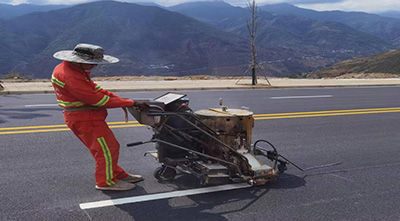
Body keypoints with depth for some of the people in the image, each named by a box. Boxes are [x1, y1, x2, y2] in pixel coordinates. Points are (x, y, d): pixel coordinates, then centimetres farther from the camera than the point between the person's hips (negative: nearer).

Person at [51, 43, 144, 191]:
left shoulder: (74, 69, 8)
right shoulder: (70, 76, -25)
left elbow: (94, 88, 14)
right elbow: (96, 99, -25)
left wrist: (119, 99, 2)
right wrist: (130, 103, -20)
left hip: (86, 118, 11)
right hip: (85, 119, -11)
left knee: (101, 149, 18)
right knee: (108, 148, -2)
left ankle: (118, 175, 30)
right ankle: (106, 181, 11)